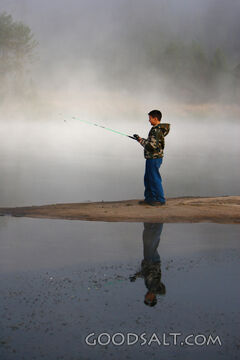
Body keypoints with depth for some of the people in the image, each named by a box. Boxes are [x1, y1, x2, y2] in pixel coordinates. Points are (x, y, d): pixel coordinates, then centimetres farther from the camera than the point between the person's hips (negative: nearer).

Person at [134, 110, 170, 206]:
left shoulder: (156, 130, -20)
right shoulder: (158, 129, 13)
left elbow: (151, 146, -25)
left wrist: (141, 140, -14)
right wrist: (140, 139, 14)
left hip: (154, 158, -11)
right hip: (151, 158, 11)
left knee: (155, 179, -4)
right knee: (148, 179, 15)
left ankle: (160, 199, 3)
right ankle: (149, 198, 21)